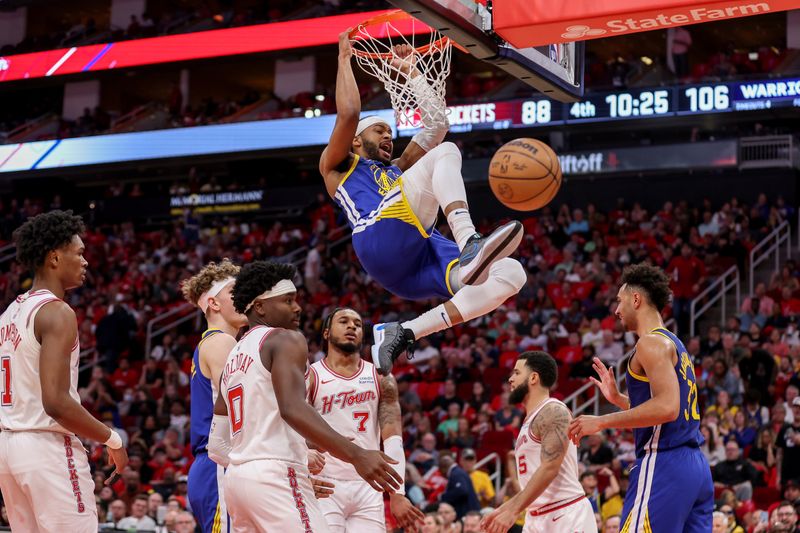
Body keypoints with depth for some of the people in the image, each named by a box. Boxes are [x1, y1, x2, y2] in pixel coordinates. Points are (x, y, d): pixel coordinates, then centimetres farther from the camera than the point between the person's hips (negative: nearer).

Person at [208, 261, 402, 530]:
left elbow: (217, 446, 23)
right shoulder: (286, 339, -3)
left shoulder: (233, 356, 23)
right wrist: (356, 455, -28)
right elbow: (292, 408, -21)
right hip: (276, 476, -9)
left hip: (237, 476, 9)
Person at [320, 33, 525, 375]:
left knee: (511, 273, -17)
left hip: (416, 266, 7)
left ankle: (403, 333, -21)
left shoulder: (398, 170, 45)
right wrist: (344, 58, 22)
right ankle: (469, 243, -46)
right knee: (446, 152, -17)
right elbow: (349, 114, 11)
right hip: (381, 242, -7)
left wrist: (411, 71, 41)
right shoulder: (337, 166, 29)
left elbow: (437, 122, 40)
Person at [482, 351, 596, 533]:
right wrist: (503, 509, 19)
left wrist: (512, 511, -23)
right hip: (538, 517, 10)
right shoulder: (530, 420, 20)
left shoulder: (553, 411, -10)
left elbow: (549, 469, -21)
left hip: (567, 515, -10)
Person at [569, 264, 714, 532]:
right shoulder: (673, 343, 21)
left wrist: (602, 421, -17)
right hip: (696, 466, 10)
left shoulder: (651, 342, -9)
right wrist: (617, 397, 26)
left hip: (662, 465, -10)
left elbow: (667, 407, -22)